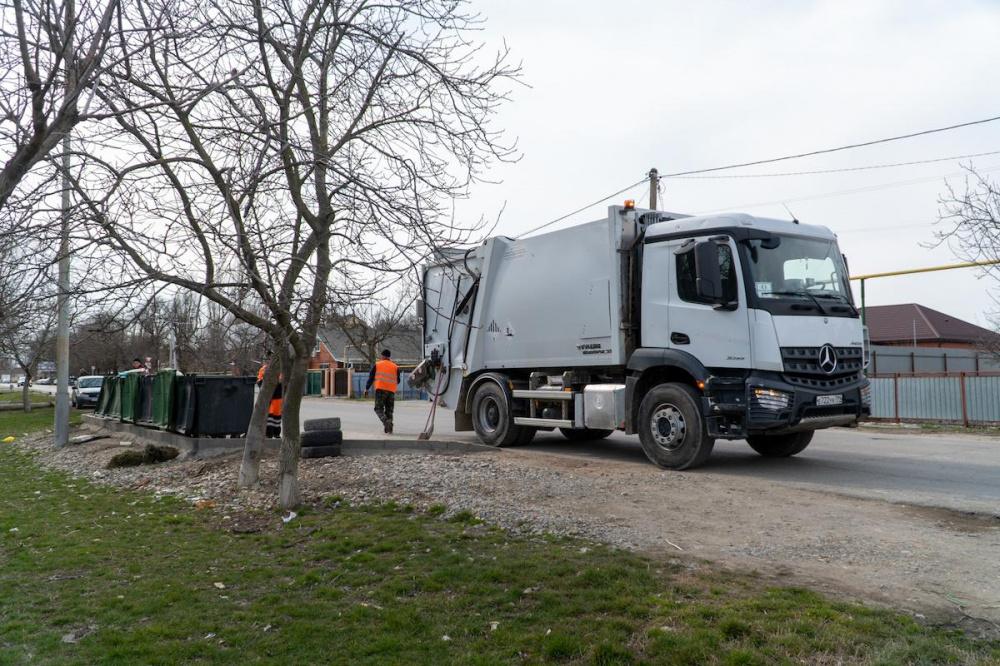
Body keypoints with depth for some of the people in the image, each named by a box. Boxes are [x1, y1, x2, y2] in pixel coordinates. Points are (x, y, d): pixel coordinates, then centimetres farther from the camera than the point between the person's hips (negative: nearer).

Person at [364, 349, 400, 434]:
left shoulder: (377, 365, 6)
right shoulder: (395, 367, 11)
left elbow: (371, 377, 6)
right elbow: (397, 381, 14)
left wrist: (366, 389, 13)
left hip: (380, 389, -2)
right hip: (391, 391, 2)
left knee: (379, 409, 1)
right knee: (389, 411, 11)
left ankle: (386, 421, -25)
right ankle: (389, 429, 5)